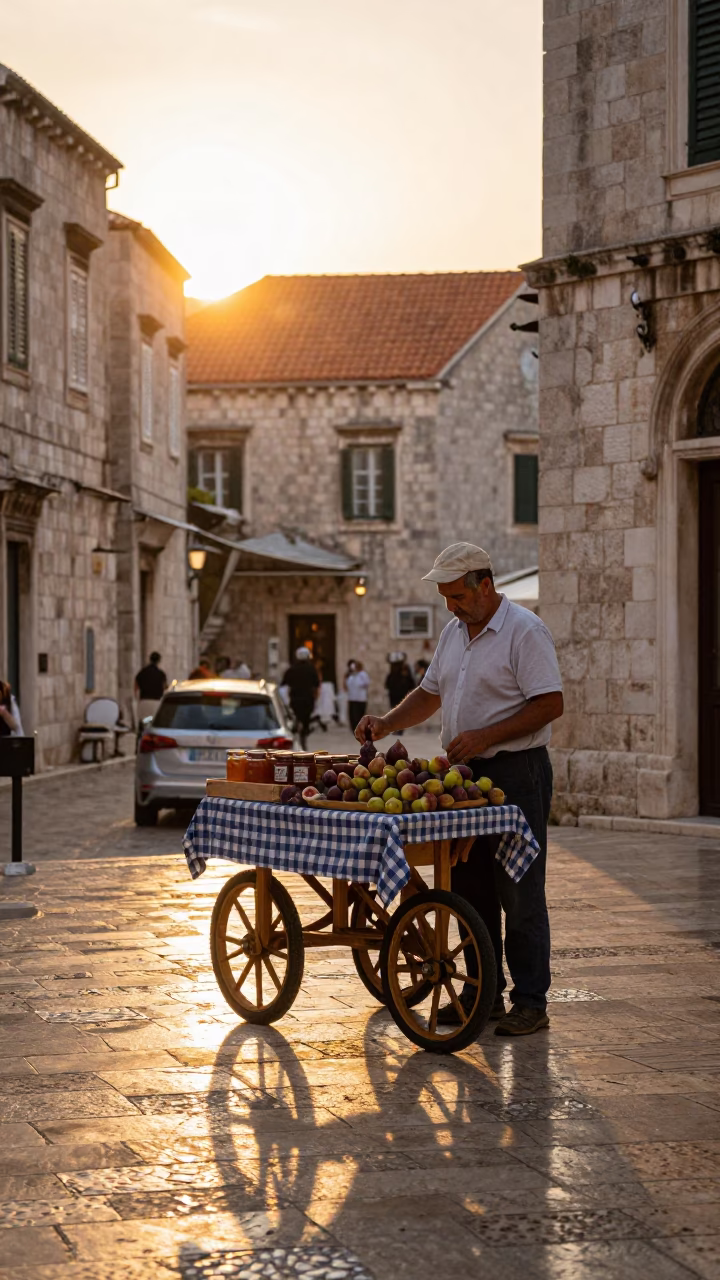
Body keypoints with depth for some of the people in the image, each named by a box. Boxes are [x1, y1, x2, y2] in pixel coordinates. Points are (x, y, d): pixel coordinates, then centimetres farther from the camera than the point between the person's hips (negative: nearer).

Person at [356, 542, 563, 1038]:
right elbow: (429, 694, 24)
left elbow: (550, 704, -17)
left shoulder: (525, 631, -11)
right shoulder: (454, 632, 14)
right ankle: (482, 993, 20)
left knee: (519, 893, -5)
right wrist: (387, 723, 7)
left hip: (516, 773, -8)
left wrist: (484, 736, -20)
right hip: (465, 774, 8)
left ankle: (531, 1001, 1)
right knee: (471, 889, 11)